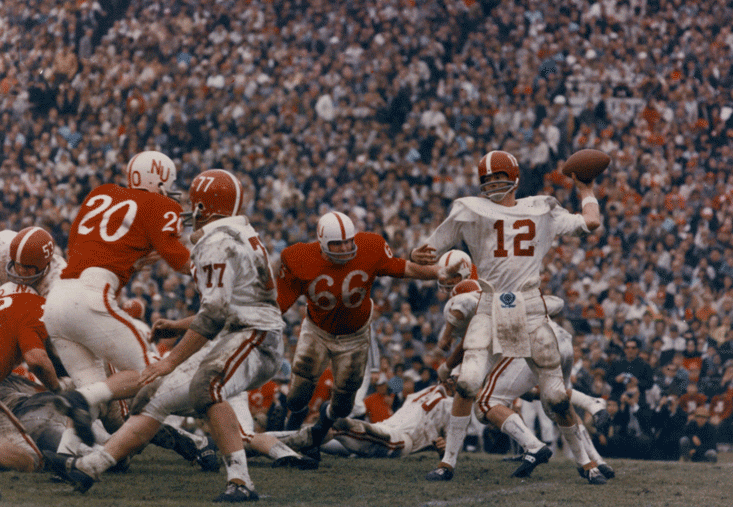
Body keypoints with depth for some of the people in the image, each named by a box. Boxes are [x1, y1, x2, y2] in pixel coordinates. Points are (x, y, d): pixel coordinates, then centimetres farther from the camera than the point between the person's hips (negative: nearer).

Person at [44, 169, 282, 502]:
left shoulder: (218, 242, -12)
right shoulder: (239, 236, 20)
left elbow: (214, 313, -18)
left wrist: (173, 360, -14)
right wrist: (179, 326, 29)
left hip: (253, 338, -10)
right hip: (234, 339, 10)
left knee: (205, 390, -36)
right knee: (160, 397, 7)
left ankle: (240, 483, -39)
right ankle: (88, 468, 8)